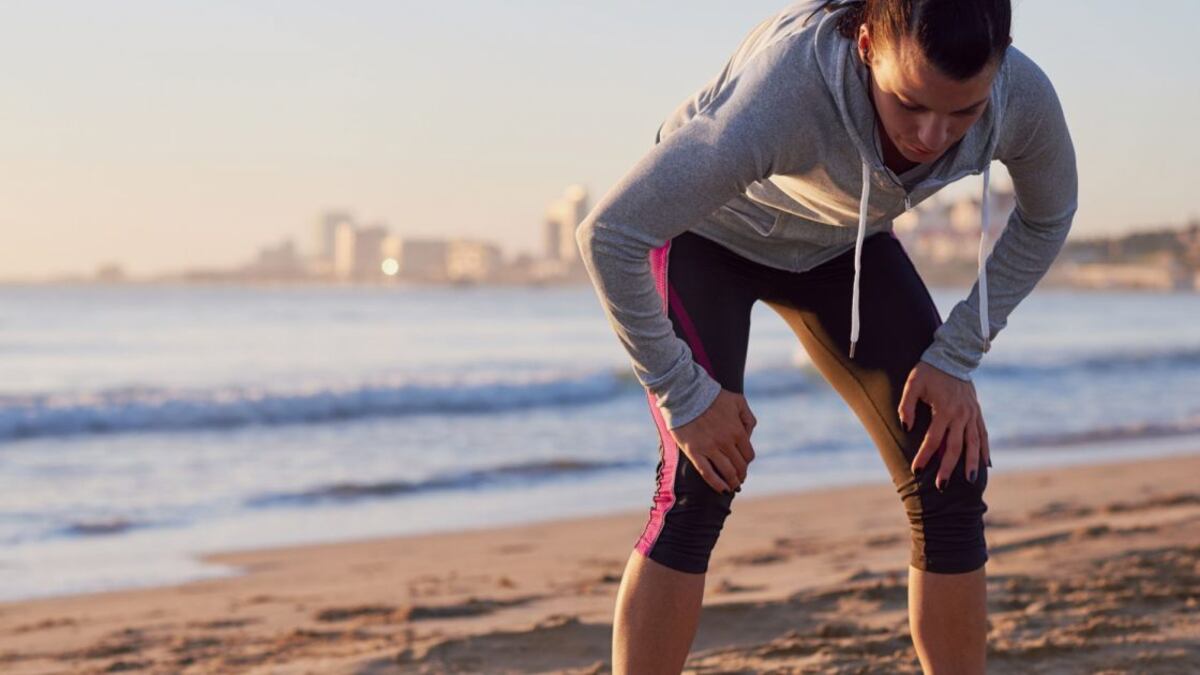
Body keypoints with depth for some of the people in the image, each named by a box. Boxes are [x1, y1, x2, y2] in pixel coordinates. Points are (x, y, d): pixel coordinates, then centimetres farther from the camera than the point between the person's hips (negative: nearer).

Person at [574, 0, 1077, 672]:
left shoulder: (1023, 96, -30)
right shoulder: (786, 90, -43)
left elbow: (1047, 217, -5)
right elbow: (608, 233, -37)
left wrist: (957, 357, -10)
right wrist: (684, 394, -27)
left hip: (839, 242, 4)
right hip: (708, 232, -4)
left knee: (951, 476, -7)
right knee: (700, 486, -20)